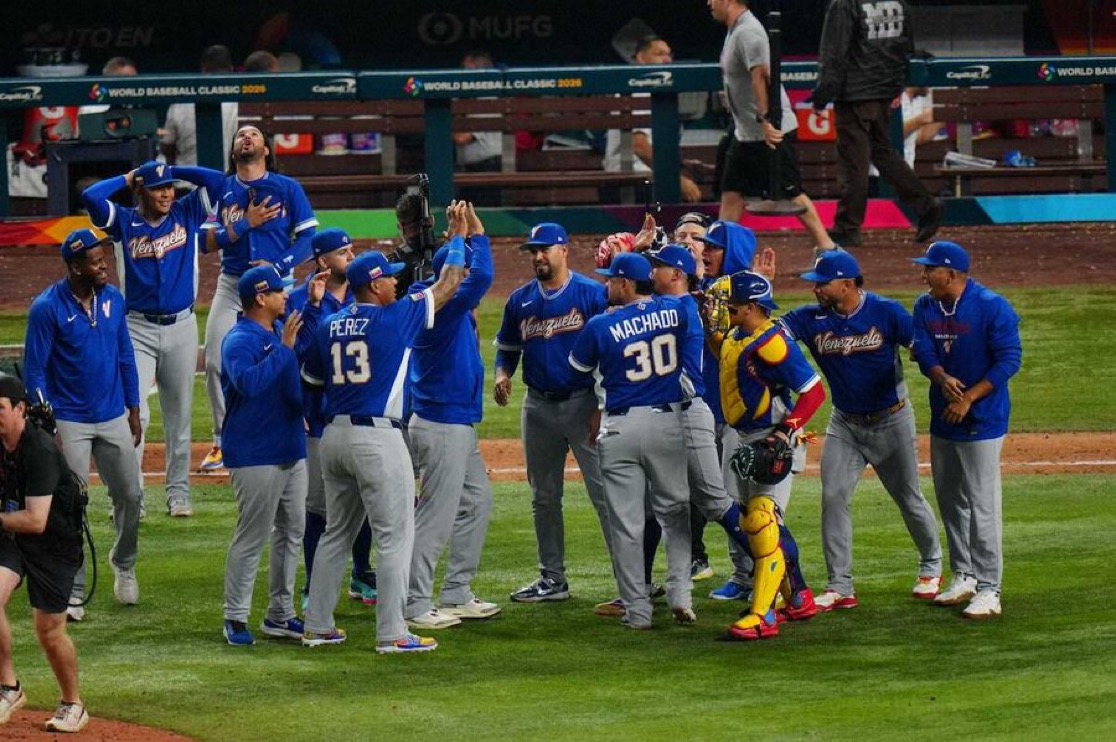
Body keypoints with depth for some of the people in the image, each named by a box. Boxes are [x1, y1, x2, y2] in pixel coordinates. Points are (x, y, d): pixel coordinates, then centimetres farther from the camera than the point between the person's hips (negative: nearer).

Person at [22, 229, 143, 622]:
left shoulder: (113, 299, 1)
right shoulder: (47, 308, -15)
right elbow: (34, 370, -11)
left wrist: (134, 409, 11)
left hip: (114, 419, 5)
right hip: (69, 423, -5)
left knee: (130, 495, 10)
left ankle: (123, 564, 37)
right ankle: (72, 593, 7)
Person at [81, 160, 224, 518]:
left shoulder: (187, 214, 5)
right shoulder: (124, 222, 0)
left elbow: (216, 180, -2)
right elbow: (90, 197, -16)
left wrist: (172, 170, 1)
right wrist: (126, 179, -2)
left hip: (181, 327, 2)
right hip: (138, 329, -2)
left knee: (179, 414, 9)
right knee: (134, 412, -11)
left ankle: (178, 493, 18)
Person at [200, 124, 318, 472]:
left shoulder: (288, 188, 2)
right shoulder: (220, 189, 7)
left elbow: (308, 238, -2)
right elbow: (207, 241, -1)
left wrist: (277, 266, -16)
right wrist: (246, 224, -13)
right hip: (232, 285, 2)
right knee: (216, 362, -4)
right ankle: (223, 443, 8)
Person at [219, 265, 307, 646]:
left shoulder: (283, 331, 12)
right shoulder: (239, 341, -15)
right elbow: (249, 382, -33)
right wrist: (285, 347, -31)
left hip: (292, 450, 9)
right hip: (255, 455, -9)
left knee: (291, 533, 13)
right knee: (251, 537, -6)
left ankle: (280, 615, 22)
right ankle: (235, 618, 1)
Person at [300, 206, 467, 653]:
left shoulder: (328, 326, 8)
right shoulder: (395, 319, -8)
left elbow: (311, 378, 15)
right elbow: (447, 286, -1)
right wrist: (458, 237, 12)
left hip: (334, 435, 7)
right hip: (377, 438, -7)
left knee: (336, 532, 16)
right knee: (394, 536, -3)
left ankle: (318, 626, 17)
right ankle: (391, 634, -7)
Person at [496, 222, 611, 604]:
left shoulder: (592, 294, -6)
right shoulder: (520, 300, 9)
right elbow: (508, 347, 20)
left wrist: (603, 406, -13)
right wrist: (502, 373, -3)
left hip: (584, 402, -6)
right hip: (539, 406, 6)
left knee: (604, 492, -10)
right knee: (544, 497, 12)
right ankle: (552, 579, 21)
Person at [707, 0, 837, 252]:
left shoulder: (748, 32, -20)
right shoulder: (734, 30, 12)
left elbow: (761, 76, -29)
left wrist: (765, 120, -35)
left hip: (771, 131, -10)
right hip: (745, 132, 10)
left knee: (790, 193, -5)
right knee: (731, 191, 10)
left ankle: (826, 247, 1)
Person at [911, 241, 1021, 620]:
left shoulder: (992, 307, -14)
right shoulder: (925, 307, 5)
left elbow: (1009, 359, -15)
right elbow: (924, 353, -3)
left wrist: (968, 397, -20)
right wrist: (943, 380, -24)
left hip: (982, 421, -7)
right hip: (942, 418, 7)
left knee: (982, 506, -8)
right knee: (950, 502, 15)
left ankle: (988, 589, -5)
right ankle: (964, 576, 28)